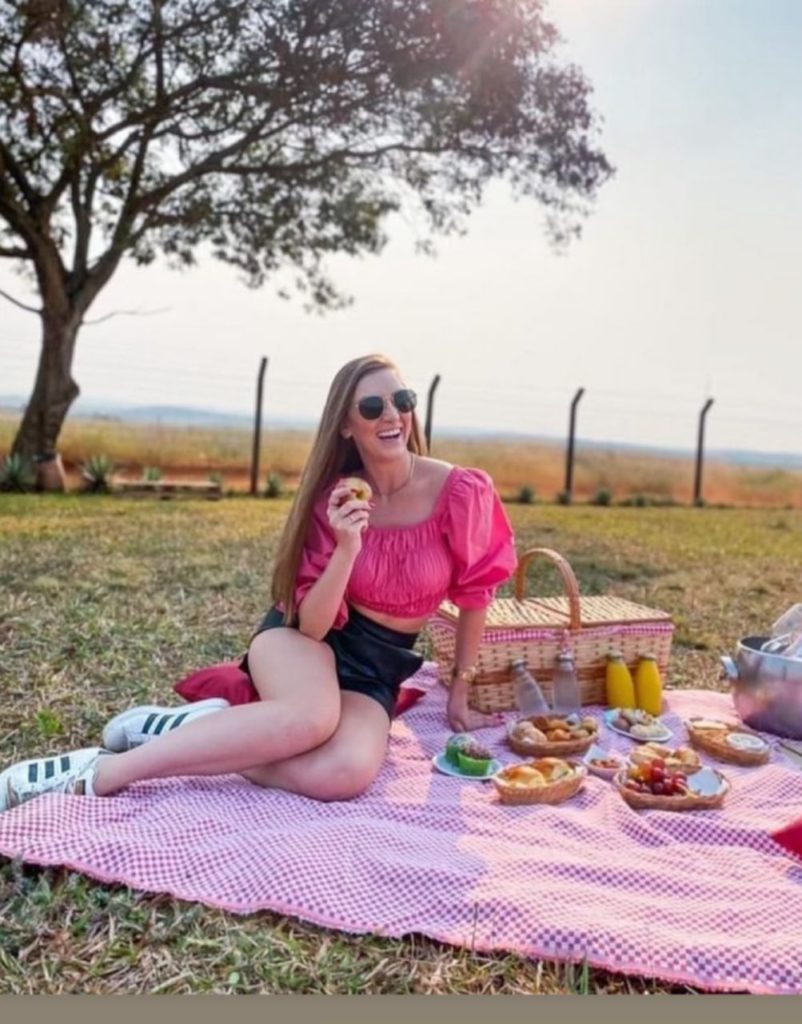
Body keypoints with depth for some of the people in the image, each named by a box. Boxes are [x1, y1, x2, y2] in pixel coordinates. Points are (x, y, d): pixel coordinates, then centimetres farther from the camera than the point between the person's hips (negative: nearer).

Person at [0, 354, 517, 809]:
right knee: (310, 717, -38)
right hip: (304, 636, 0)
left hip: (378, 667, 1)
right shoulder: (334, 498, -8)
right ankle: (98, 771, -26)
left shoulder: (460, 491, -13)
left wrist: (459, 694, 9)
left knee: (348, 772, -33)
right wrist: (347, 550, -30)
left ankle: (193, 727, -15)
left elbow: (473, 596, 2)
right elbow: (310, 624, -13)